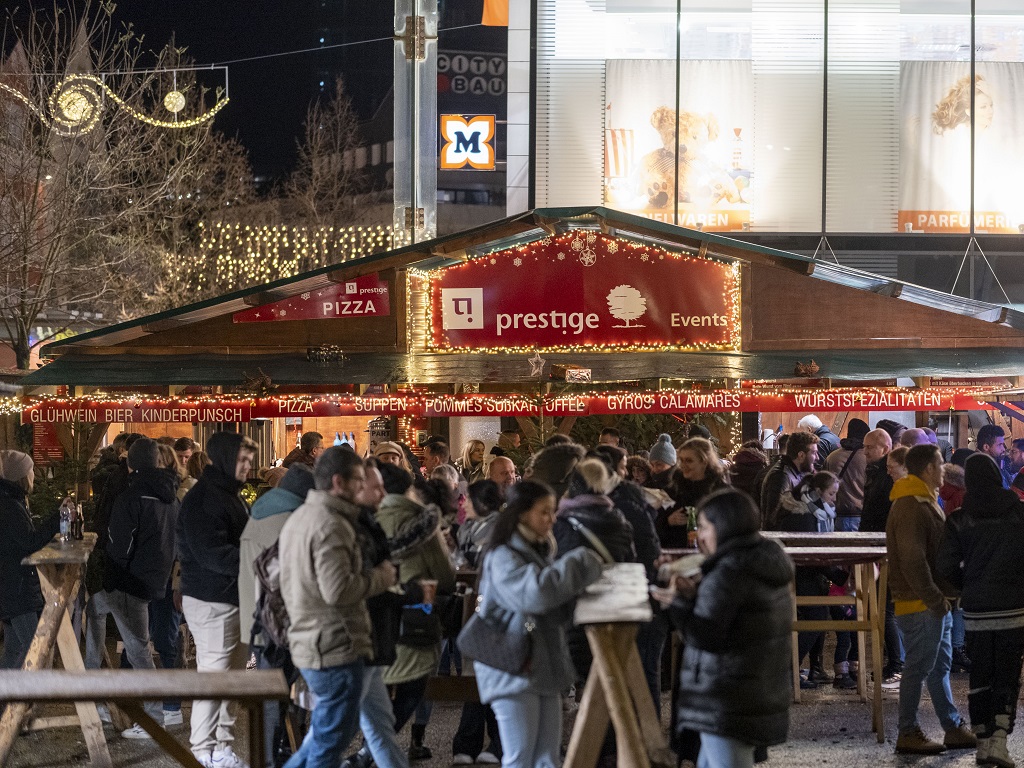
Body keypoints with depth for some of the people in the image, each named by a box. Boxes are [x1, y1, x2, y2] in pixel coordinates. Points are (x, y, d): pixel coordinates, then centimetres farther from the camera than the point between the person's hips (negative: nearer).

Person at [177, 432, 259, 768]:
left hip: (234, 598, 10)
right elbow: (213, 554, -25)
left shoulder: (230, 495, 16)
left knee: (232, 676, 13)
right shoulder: (203, 499, -16)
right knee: (213, 677, -4)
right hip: (211, 601, -10)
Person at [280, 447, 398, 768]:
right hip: (336, 647, -10)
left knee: (325, 732, 22)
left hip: (307, 642, 10)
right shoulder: (331, 525, -18)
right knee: (332, 739, 0)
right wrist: (379, 577, -12)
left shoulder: (297, 519, 14)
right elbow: (338, 589, -26)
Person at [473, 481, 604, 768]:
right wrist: (583, 563, -20)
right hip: (513, 671, -8)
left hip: (545, 667, 8)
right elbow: (535, 591, -30)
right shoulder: (503, 557, -11)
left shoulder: (541, 552, 16)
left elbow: (559, 610, 23)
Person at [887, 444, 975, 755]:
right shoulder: (910, 507, -18)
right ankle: (908, 734, 3)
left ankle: (954, 729, 22)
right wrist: (934, 598, -22)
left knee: (941, 666, 15)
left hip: (936, 603, 11)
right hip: (921, 604, -11)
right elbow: (912, 561, -24)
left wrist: (942, 595, 15)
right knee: (918, 668, -4)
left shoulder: (925, 503, 17)